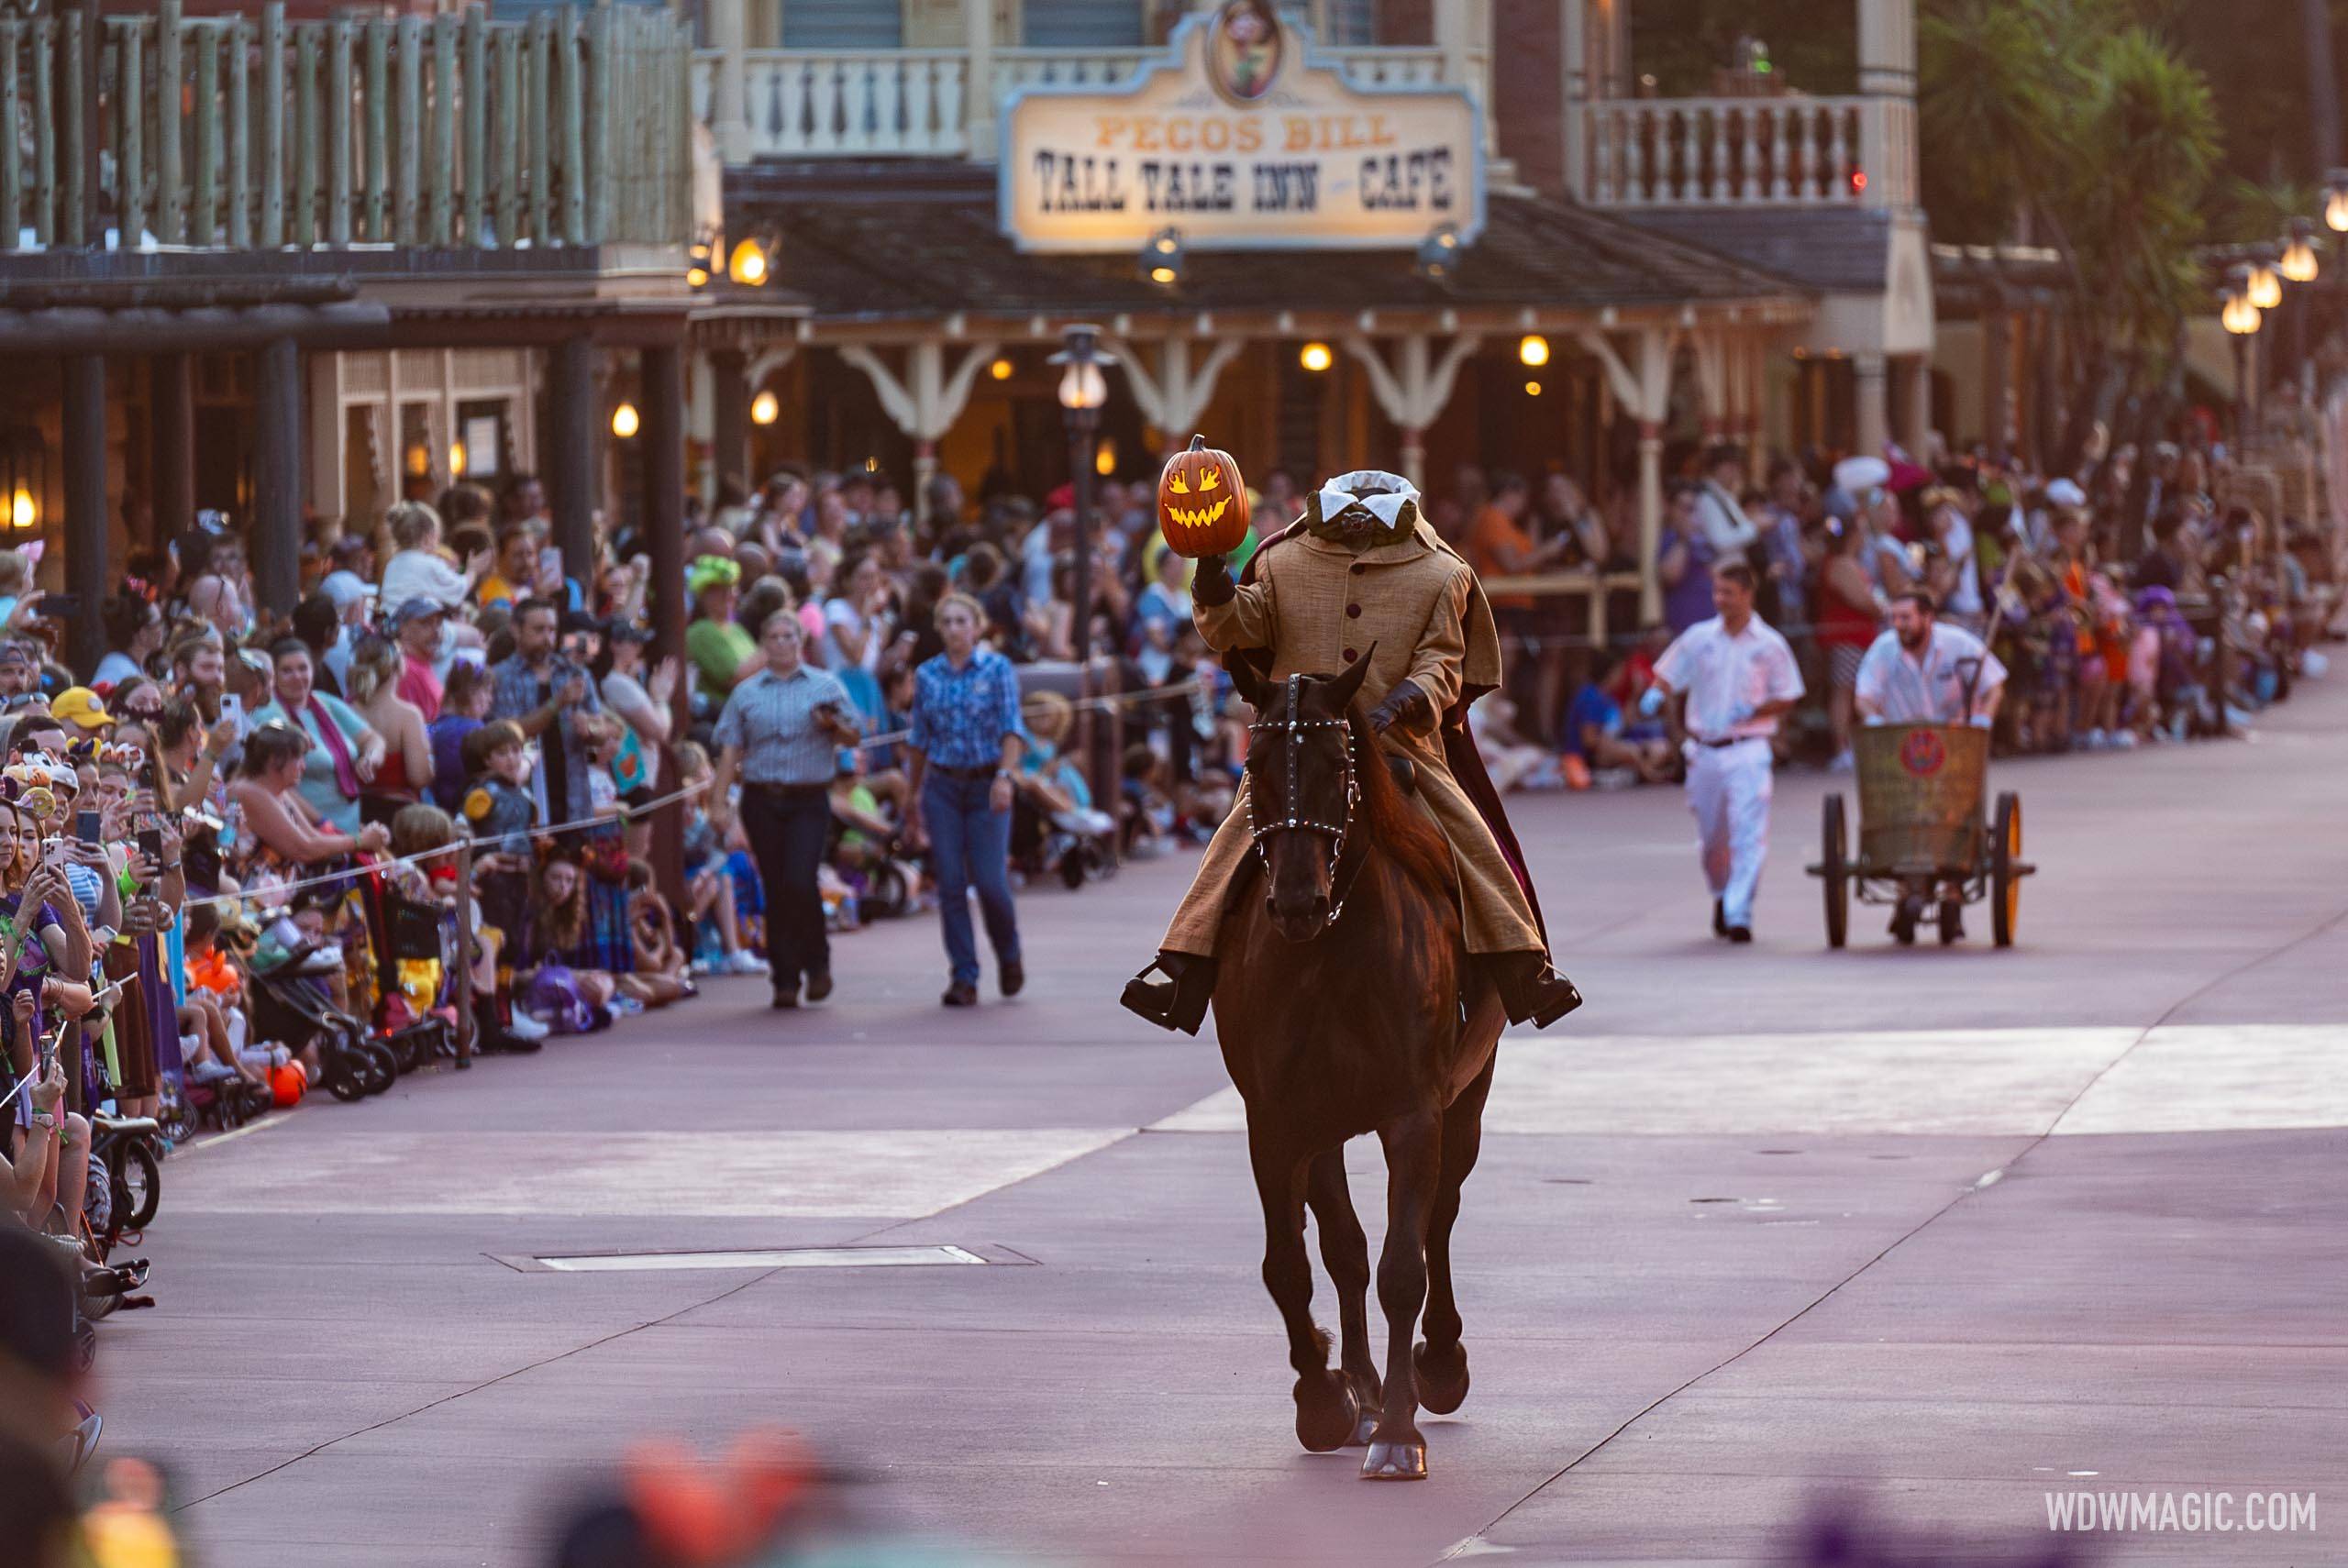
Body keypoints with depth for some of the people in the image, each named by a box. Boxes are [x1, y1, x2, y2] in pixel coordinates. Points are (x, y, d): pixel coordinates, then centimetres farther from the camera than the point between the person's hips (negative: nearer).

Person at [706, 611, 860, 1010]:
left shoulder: (825, 686, 8)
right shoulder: (746, 693, 11)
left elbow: (854, 738, 9)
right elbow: (730, 751, 8)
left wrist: (834, 725, -13)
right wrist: (718, 801, -1)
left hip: (808, 800, -2)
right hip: (761, 799, 2)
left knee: (800, 882, -16)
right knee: (775, 890, 1)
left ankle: (817, 962, 6)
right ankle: (785, 979, 7)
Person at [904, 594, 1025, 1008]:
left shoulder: (997, 669, -1)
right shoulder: (927, 675, 8)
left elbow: (1011, 728, -9)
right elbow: (920, 739, 14)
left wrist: (1004, 776, -23)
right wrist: (913, 795, 15)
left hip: (986, 785, -3)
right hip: (942, 785, 3)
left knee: (990, 881, -7)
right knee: (951, 885, -3)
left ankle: (1008, 954, 22)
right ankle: (964, 978, 1)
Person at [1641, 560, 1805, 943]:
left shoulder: (1769, 645, 1)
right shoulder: (1699, 638, 7)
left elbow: (1787, 698, 6)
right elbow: (1668, 675, 13)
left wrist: (1752, 711, -12)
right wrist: (1655, 694, -10)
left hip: (1748, 750, -3)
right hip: (1705, 750, 3)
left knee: (1748, 833, -14)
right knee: (1712, 836, 12)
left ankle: (1739, 914, -16)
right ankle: (1721, 895, 38)